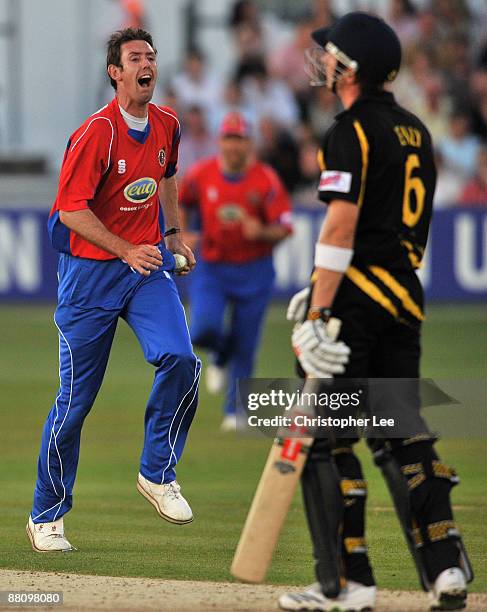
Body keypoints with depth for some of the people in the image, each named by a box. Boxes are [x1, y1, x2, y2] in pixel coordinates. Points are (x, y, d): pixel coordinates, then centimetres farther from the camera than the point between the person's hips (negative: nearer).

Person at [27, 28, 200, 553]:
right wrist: (127, 252, -25)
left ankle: (157, 474, 0)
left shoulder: (166, 125, 5)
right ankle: (47, 515, 14)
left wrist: (173, 233, 17)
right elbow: (70, 209, -19)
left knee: (180, 360, -20)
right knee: (75, 398, 0)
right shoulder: (96, 133, -16)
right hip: (90, 271, -5)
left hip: (148, 264, 5)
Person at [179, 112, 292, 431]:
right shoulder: (201, 175, -4)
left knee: (245, 347, 2)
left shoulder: (266, 180, -11)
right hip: (211, 269, 1)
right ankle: (220, 356, 18)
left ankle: (235, 411, 19)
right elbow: (180, 204, 15)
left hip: (254, 272, -1)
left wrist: (261, 232, -30)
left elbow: (284, 229, -10)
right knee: (204, 329, -20)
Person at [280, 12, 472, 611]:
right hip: (405, 294, 8)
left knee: (326, 439, -2)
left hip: (355, 306, -8)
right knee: (402, 433, 11)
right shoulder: (416, 131, 15)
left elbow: (341, 228, -20)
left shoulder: (352, 133, -12)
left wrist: (319, 316, -22)